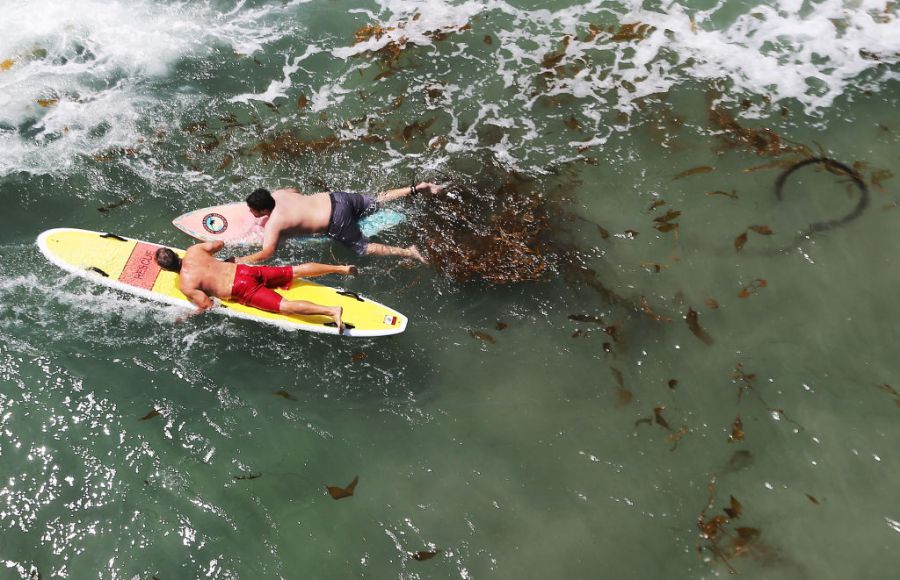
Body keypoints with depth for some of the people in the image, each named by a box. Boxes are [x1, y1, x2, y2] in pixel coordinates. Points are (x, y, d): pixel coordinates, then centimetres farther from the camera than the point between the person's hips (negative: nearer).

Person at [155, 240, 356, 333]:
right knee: (295, 271, 7)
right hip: (245, 269, 7)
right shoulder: (193, 249, 9)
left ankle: (331, 310, -34)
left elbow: (207, 305, -9)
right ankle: (341, 268, 1)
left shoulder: (185, 285, -8)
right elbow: (219, 244, 22)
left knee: (286, 306, -16)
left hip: (243, 290, -7)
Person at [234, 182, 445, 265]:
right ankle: (418, 188, 20)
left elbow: (267, 253, -23)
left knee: (363, 248, 4)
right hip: (334, 197, 8)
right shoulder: (276, 193, 7)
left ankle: (407, 252, -5)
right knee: (378, 201, 19)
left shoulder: (272, 224, -15)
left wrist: (239, 261, -16)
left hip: (337, 221, -7)